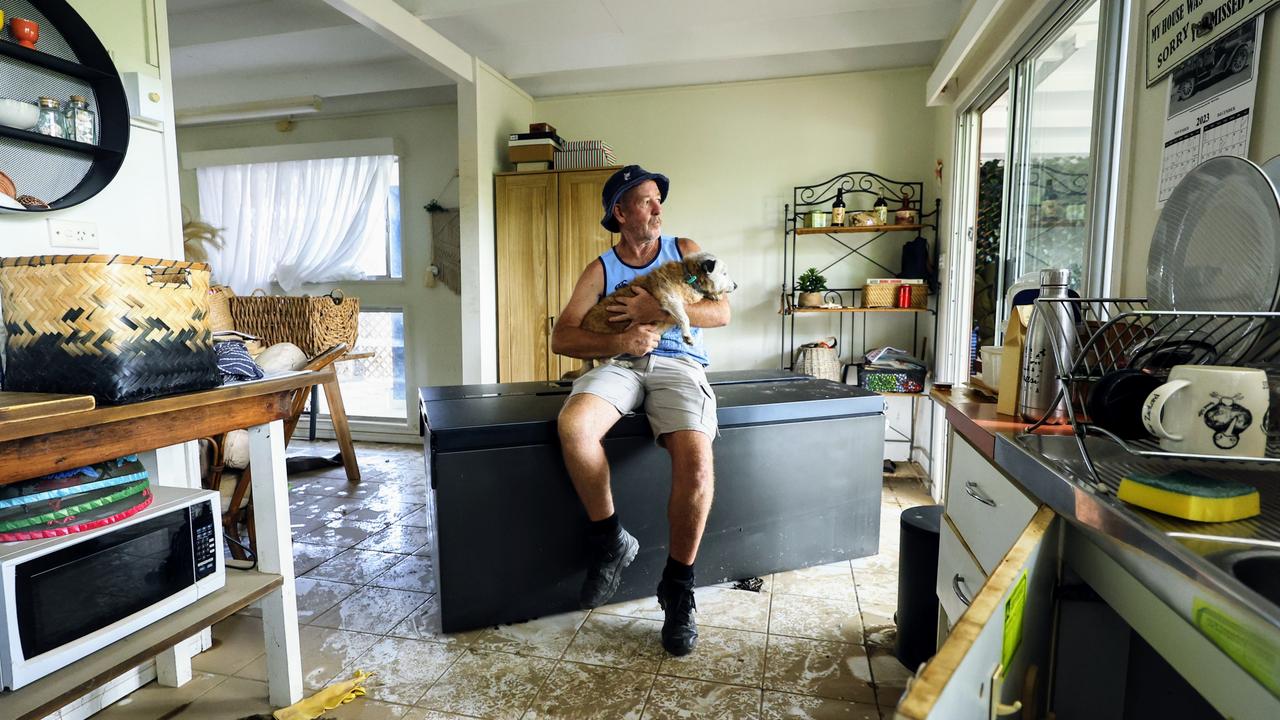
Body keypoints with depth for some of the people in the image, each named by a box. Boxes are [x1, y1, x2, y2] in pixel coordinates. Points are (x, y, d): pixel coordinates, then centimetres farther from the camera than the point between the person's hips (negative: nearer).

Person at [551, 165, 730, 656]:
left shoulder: (685, 250, 16)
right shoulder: (601, 269, 13)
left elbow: (721, 312, 4)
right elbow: (561, 338, 3)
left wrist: (658, 309, -10)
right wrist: (618, 341, -15)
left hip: (678, 364, 0)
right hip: (620, 363, 1)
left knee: (697, 460, -29)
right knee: (573, 426, -32)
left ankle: (678, 585, -7)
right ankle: (612, 542, -9)